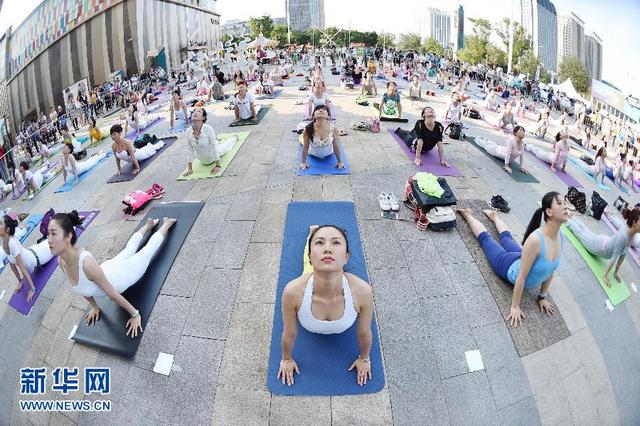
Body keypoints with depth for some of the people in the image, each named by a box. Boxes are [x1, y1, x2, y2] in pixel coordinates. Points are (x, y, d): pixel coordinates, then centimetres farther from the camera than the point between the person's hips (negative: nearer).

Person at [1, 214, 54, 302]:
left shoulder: (12, 242, -41)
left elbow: (22, 268, -37)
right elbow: (12, 265, -6)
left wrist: (32, 289, -32)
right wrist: (20, 282, 0)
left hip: (37, 257, -5)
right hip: (31, 252, 5)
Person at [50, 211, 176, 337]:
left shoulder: (86, 263, -45)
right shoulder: (61, 261, -24)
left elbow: (112, 294, -35)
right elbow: (82, 287, -4)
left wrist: (135, 315, -25)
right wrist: (95, 307, 8)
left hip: (123, 273, -6)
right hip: (109, 269, 6)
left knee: (148, 250, 23)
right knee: (129, 249, 35)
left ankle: (167, 223, 48)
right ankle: (149, 224, 61)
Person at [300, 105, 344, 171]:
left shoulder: (333, 129, -34)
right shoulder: (308, 129, -35)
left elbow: (336, 147, -21)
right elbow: (305, 147, -21)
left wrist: (340, 162, -11)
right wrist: (303, 162, -12)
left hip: (328, 154, 1)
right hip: (313, 154, -1)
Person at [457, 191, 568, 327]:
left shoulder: (559, 237, -26)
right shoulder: (535, 239, -47)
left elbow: (550, 270, -10)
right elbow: (521, 277, -37)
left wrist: (542, 297, -1)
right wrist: (515, 307, -28)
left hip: (524, 260, 5)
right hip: (509, 267, -5)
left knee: (507, 237, 35)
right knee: (485, 238, 22)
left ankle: (494, 216, 62)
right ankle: (468, 215, 45)